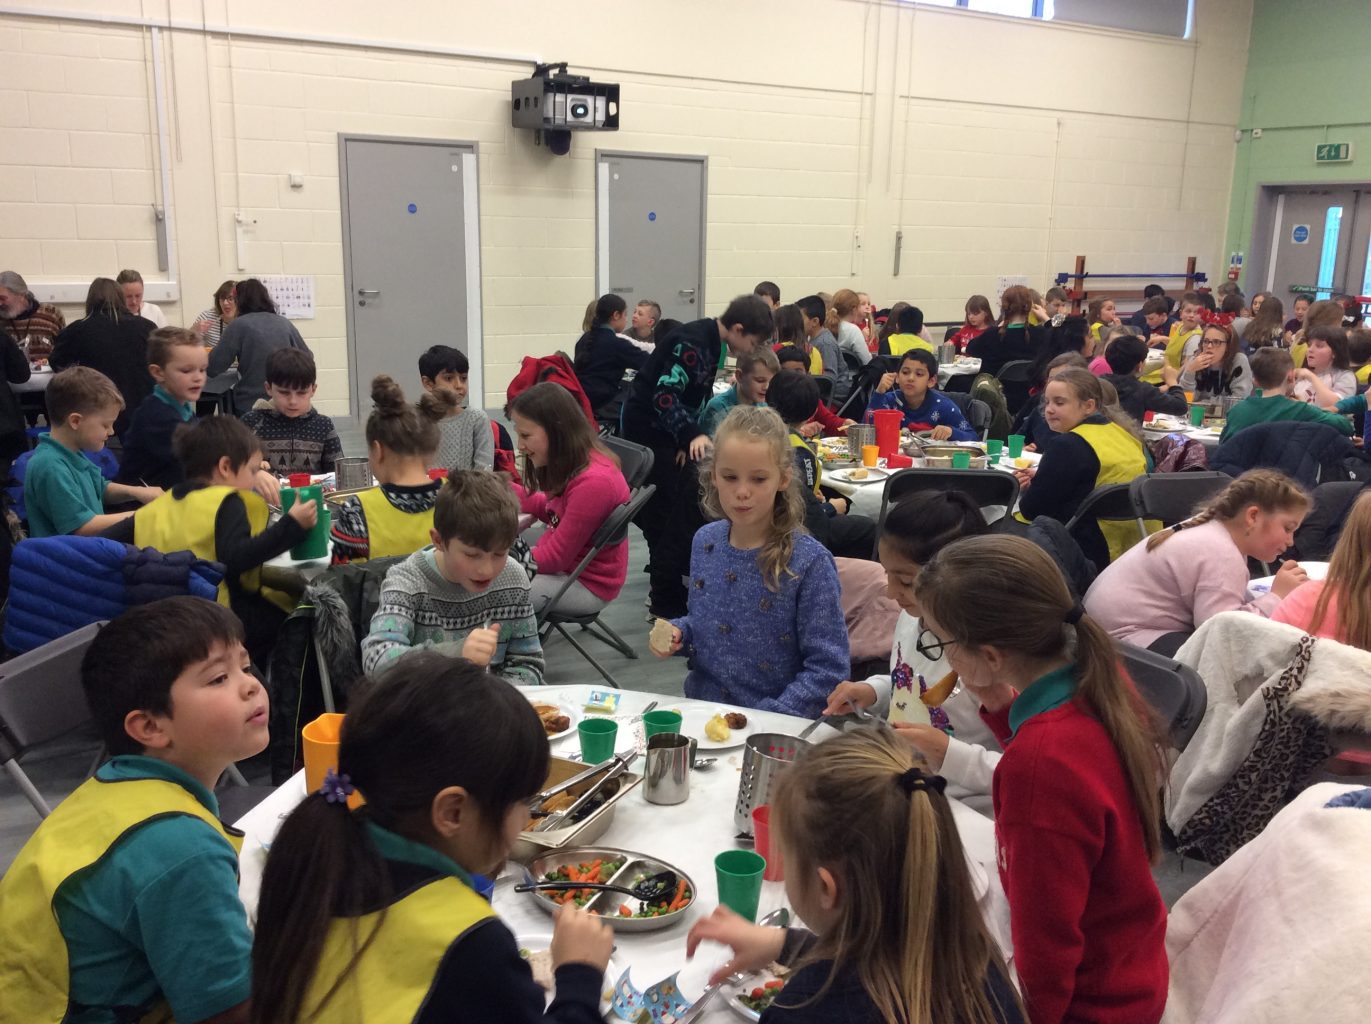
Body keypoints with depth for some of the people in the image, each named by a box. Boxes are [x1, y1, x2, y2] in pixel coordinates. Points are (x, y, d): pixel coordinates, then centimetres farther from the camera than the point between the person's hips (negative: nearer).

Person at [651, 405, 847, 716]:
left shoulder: (809, 562, -13)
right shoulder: (705, 541, 3)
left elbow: (827, 669, -12)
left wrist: (768, 720, -19)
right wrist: (679, 633, 0)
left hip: (776, 726, -4)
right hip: (700, 711, 4)